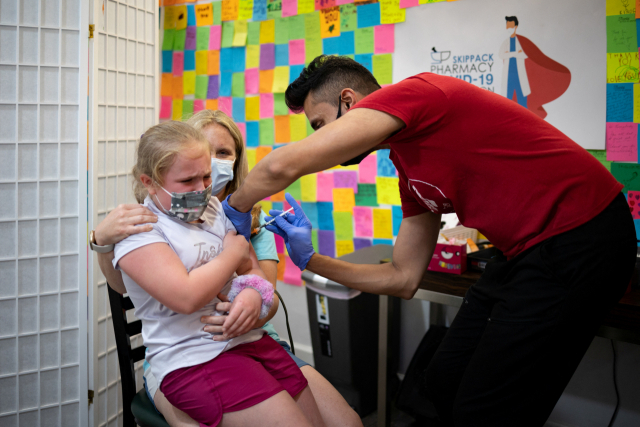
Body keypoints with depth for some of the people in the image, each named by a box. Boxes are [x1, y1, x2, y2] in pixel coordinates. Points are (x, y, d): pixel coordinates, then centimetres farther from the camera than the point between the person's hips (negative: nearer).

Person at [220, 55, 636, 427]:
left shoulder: (407, 92, -13)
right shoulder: (410, 171, 15)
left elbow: (284, 165, -22)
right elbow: (404, 278, 18)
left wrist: (237, 206, -1)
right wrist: (310, 259, 19)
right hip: (530, 253, 10)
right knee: (444, 382, 15)